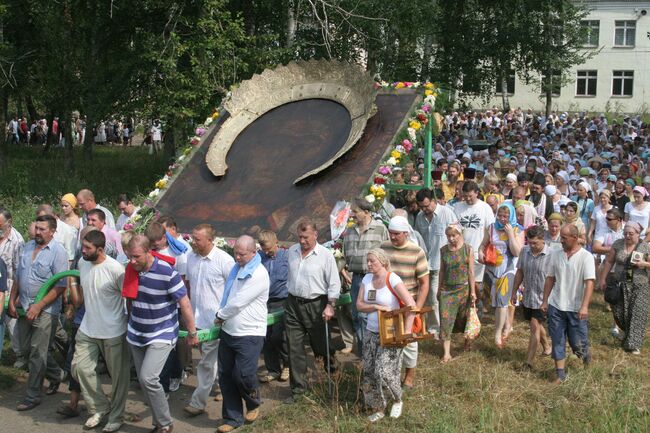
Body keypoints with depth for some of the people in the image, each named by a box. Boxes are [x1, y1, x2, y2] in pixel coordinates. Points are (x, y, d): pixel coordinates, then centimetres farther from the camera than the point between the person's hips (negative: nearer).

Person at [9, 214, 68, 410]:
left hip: (45, 310, -7)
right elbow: (18, 276, 17)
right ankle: (56, 375, 35)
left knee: (37, 354, -3)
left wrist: (38, 306, -19)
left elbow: (61, 286, -16)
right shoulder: (28, 247, 8)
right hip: (24, 307, 7)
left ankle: (33, 396, 9)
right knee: (26, 350, 14)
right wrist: (12, 300, 10)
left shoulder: (58, 251, -13)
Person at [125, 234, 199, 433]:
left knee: (148, 378, -19)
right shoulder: (132, 270, -6)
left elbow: (184, 303, -15)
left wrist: (192, 333, -10)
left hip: (162, 335, -6)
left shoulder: (167, 272, -23)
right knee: (143, 381, 10)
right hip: (136, 334, 6)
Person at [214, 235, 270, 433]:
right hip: (228, 331, 8)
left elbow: (238, 303, -17)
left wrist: (221, 316, -3)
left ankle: (254, 404, 21)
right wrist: (223, 317, 7)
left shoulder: (259, 274, -16)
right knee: (226, 376, 7)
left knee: (243, 375, -10)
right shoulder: (236, 268, 10)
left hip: (249, 334, -7)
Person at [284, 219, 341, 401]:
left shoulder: (325, 255, -9)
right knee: (294, 348, 4)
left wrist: (330, 306, -16)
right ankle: (298, 387, 12)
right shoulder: (291, 251, 6)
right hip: (293, 303, 4)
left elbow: (334, 284, -9)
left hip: (315, 305, -4)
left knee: (321, 345, 7)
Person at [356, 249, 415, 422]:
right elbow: (359, 304, 2)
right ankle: (377, 408, 21)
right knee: (369, 372, 5)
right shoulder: (367, 279, 4)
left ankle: (397, 401, 14)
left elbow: (411, 305, -20)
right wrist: (376, 307, -15)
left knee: (384, 371, -13)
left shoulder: (392, 279, -16)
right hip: (371, 332, 6)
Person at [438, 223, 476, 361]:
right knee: (445, 320, -5)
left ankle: (468, 338, 42)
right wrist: (439, 289, 11)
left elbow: (471, 271, -4)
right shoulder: (443, 250, 2)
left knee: (464, 317, 13)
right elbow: (442, 271, 9)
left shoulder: (468, 249, -5)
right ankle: (446, 353, -3)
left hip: (463, 288, -1)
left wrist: (473, 291, -4)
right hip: (447, 289, 2)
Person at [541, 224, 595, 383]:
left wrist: (584, 306, -24)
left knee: (577, 343, 4)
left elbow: (589, 283, -16)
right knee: (557, 341, 6)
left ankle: (585, 353, 38)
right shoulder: (555, 255, 2)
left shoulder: (586, 257, -10)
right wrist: (545, 301, 9)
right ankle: (560, 373, 16)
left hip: (576, 308, -3)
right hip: (556, 305, 3)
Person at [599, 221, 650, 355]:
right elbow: (609, 261, 6)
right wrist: (603, 278, 5)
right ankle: (626, 331, 39)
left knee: (637, 314, -3)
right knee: (619, 312, 7)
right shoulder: (618, 244, -1)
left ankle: (633, 345, 5)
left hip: (639, 287, -2)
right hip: (620, 284, 2)